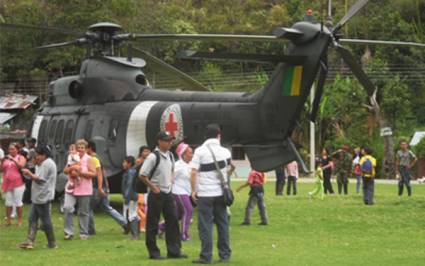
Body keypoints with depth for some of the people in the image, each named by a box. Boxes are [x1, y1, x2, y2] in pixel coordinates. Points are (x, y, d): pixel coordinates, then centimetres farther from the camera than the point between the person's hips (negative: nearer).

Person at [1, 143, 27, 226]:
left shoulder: (21, 158, 2)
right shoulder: (6, 158, 14)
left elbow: (21, 166, -15)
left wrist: (13, 160, -20)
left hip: (18, 184, -4)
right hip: (7, 183, 4)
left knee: (18, 202, -1)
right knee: (8, 202, 5)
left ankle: (20, 220, 6)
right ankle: (8, 220, 9)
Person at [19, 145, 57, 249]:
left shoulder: (47, 164, -15)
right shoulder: (44, 163, 19)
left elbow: (40, 179, -19)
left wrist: (29, 173, -8)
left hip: (42, 197, -11)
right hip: (37, 197, 11)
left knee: (45, 220, -3)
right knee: (32, 219, 6)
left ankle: (52, 243, 6)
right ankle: (30, 241, 3)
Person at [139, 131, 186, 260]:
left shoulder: (170, 155, 7)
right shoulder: (153, 157, -17)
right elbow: (142, 175, -17)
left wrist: (170, 182, 13)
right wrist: (153, 187, -14)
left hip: (168, 192, 7)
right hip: (156, 194, -7)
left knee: (172, 220, 5)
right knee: (153, 223, 1)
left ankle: (174, 250, 10)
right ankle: (153, 252, 7)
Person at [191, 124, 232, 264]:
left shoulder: (200, 151, -7)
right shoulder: (225, 152, 6)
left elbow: (194, 172, -11)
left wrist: (193, 190, -4)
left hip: (204, 193, -4)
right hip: (220, 192, 4)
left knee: (205, 225, -1)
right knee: (222, 224, 11)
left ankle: (206, 256, -2)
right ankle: (225, 255, 14)